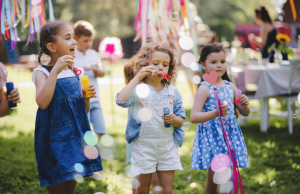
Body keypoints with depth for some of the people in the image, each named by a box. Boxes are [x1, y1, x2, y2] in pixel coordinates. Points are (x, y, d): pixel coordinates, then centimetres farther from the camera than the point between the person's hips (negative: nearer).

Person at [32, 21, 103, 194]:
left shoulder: (75, 72, 9)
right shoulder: (42, 72, -9)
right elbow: (42, 102, -29)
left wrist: (86, 97, -5)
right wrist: (55, 71, -30)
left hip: (76, 137, 6)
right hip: (54, 139, -6)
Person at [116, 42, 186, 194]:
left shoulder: (173, 92, 6)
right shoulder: (138, 89, -6)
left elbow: (181, 121, 10)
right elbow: (121, 100, -27)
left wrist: (173, 119, -14)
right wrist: (138, 77, -23)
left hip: (168, 146, 3)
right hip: (144, 146, -3)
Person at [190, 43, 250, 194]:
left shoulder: (230, 86, 8)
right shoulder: (204, 88, -9)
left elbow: (245, 113, 16)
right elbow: (194, 117, -17)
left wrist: (245, 105, -6)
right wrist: (215, 113, -30)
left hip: (231, 135, 5)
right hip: (212, 136, -5)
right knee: (213, 180, -1)